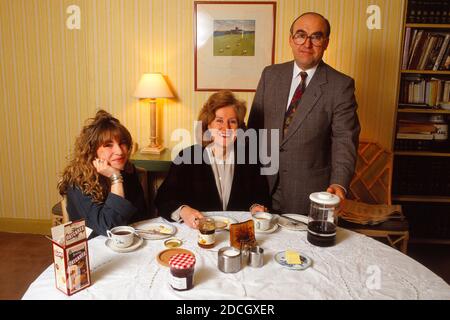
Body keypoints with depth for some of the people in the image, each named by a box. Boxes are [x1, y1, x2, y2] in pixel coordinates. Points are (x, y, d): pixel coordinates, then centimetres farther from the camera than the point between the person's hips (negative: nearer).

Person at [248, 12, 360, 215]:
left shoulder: (341, 85, -8)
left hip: (311, 191, -3)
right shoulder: (270, 74, 3)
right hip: (265, 185, 3)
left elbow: (344, 141, -12)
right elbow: (255, 125, 7)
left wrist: (339, 184, -27)